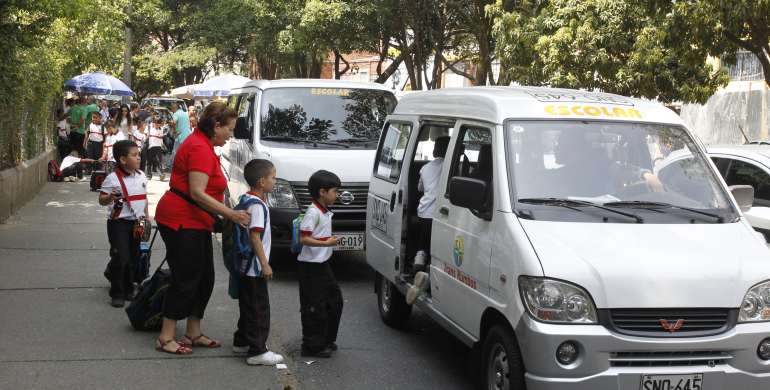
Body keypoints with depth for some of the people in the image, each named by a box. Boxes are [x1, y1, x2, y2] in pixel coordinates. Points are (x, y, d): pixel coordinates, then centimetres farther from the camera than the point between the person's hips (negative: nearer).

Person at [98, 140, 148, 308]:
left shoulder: (141, 176, 8)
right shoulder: (113, 179, -11)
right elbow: (102, 200, -9)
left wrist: (146, 218, 15)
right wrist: (110, 196, -30)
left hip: (136, 223, 6)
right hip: (118, 223, -6)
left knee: (133, 259, 11)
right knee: (120, 259, -9)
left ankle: (128, 291, 24)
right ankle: (117, 294, 2)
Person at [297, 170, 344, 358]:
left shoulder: (325, 213, 12)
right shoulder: (313, 212, -18)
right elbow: (303, 238, -23)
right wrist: (326, 243, -26)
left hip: (322, 264, 10)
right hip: (311, 266, -10)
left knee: (334, 300, 14)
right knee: (315, 307, -4)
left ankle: (327, 339, 27)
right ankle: (313, 346, 5)